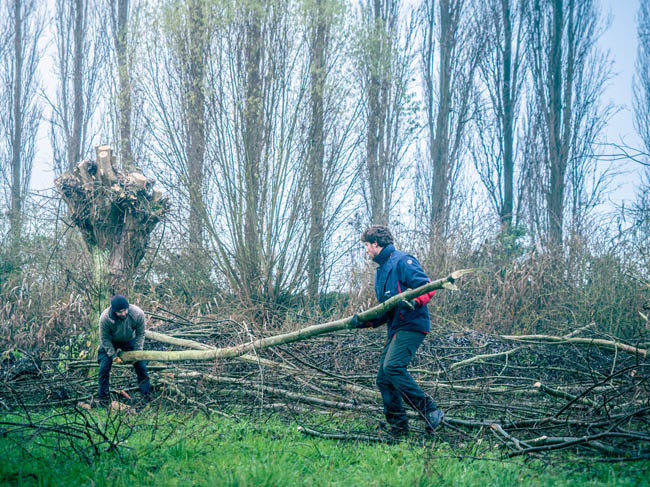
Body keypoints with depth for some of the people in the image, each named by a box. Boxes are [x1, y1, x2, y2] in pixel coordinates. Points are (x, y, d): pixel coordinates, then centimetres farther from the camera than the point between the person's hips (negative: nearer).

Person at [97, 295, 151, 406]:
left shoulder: (138, 314, -33)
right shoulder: (105, 318, -36)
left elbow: (140, 334, -15)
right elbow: (104, 338, -20)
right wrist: (113, 355, -22)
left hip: (129, 340, 1)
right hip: (110, 342, -1)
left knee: (141, 365, -3)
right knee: (104, 367, -11)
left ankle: (146, 395, 13)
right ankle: (103, 397, 5)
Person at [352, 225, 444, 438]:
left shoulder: (402, 261, -5)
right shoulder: (381, 271, 24)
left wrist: (413, 302, -32)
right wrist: (365, 321, 8)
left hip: (411, 325, -10)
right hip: (395, 328, 10)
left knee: (393, 367, -25)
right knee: (383, 379, 3)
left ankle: (430, 411, -22)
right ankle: (398, 427, 6)